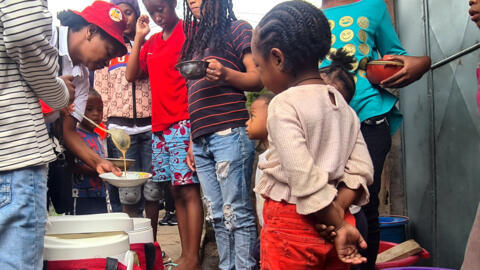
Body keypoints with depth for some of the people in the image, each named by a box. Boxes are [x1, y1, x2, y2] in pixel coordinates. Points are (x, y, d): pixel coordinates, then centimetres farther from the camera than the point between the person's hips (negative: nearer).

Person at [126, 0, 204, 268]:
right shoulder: (151, 43, 19)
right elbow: (132, 74, 16)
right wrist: (139, 38, 11)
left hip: (183, 124, -7)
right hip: (159, 126, 7)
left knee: (187, 189, -8)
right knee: (176, 191, 7)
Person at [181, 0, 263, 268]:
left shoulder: (237, 28, 6)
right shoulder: (196, 40, 25)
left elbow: (258, 80, -2)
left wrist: (225, 74, -20)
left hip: (230, 133, -7)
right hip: (202, 139, 7)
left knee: (237, 213, -7)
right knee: (217, 216, 7)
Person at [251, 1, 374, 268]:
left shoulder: (283, 105, -15)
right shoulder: (342, 104, 6)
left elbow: (305, 178, -22)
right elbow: (361, 169, 1)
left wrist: (338, 224, -13)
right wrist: (339, 217, -6)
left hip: (291, 225, -7)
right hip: (334, 223, 7)